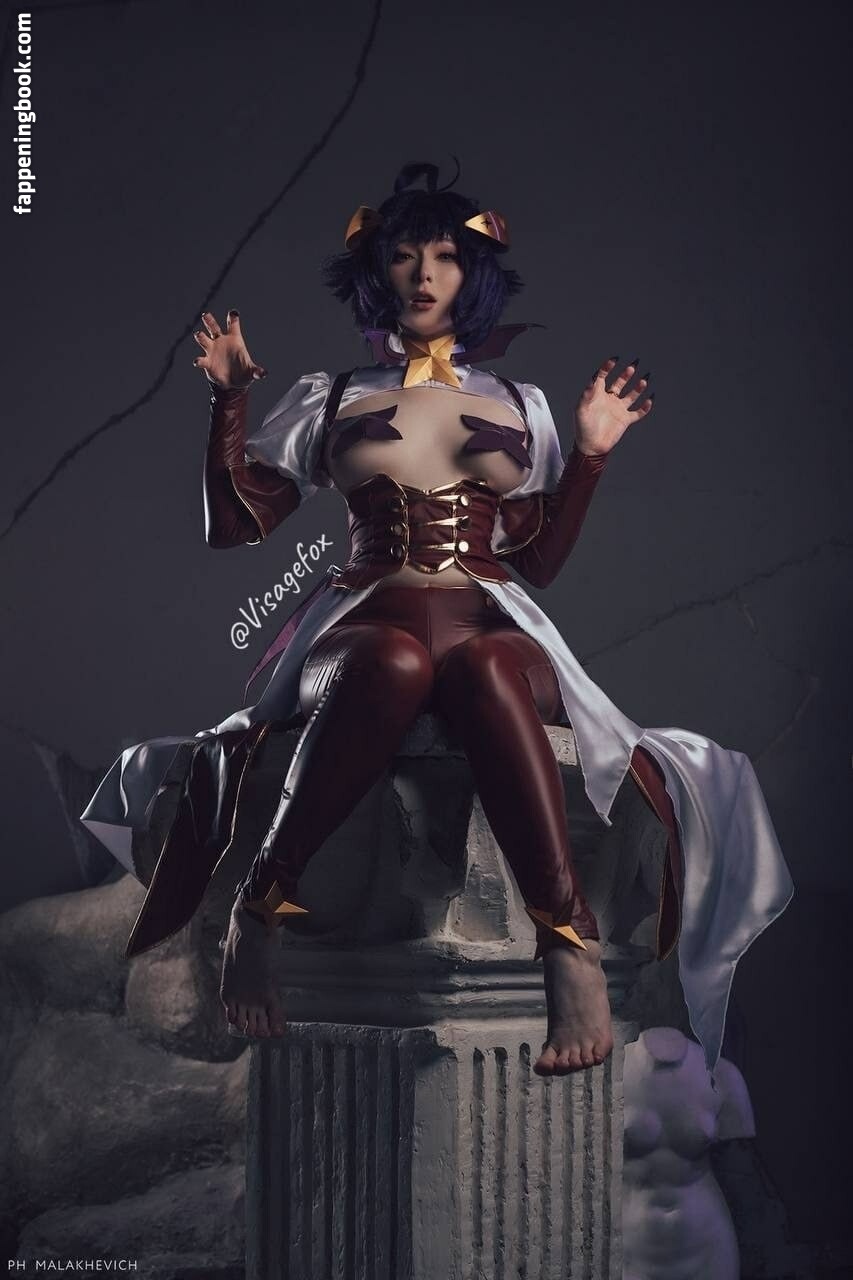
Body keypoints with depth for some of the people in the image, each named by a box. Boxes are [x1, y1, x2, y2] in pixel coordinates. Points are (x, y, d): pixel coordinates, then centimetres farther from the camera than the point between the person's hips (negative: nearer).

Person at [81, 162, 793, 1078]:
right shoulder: (331, 400, 21)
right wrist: (229, 401, 7)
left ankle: (570, 948, -48)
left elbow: (540, 561, 22)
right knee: (395, 661, -42)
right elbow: (233, 526, 16)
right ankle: (259, 909, -36)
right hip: (361, 625, -1)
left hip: (497, 633, 1)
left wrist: (591, 454, 15)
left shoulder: (519, 406, 24)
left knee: (482, 668, -41)